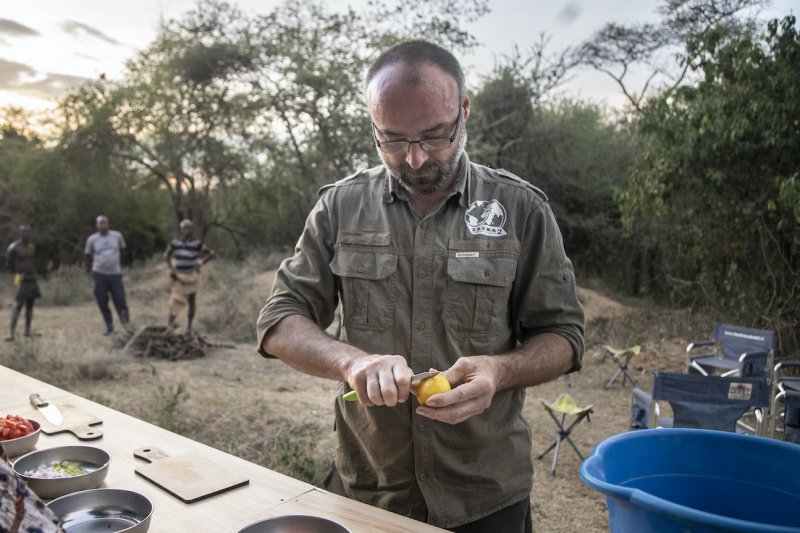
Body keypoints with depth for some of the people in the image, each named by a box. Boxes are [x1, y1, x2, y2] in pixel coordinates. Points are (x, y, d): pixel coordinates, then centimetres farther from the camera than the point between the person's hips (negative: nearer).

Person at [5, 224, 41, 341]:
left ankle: (28, 331, 16)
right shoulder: (13, 247, -8)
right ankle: (11, 333, -15)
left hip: (32, 279, 6)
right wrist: (17, 274, 8)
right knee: (18, 306, -14)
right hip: (21, 280, -6)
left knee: (30, 306, 9)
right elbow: (9, 264, 2)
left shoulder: (32, 247, 10)